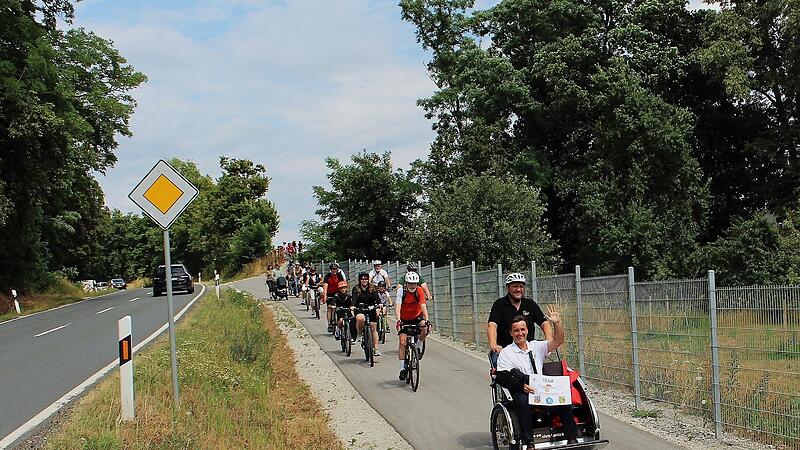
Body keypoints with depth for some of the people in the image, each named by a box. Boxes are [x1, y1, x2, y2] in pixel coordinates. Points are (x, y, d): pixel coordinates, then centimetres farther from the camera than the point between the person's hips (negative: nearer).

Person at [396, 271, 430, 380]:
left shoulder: (419, 291, -20)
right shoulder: (401, 291, -22)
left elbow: (423, 306, -29)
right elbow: (398, 306, -32)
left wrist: (426, 320, -44)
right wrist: (398, 321, -47)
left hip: (416, 317, 2)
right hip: (404, 319, -2)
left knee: (424, 330, -24)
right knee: (402, 343, -12)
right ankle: (402, 368, -5)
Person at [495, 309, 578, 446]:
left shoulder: (536, 346, 19)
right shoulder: (506, 353, 7)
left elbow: (558, 341, 7)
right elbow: (503, 378, -5)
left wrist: (558, 323, -10)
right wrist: (522, 385, -22)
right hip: (521, 392, -3)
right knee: (522, 401, -37)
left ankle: (572, 438, -18)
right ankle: (529, 442, -36)